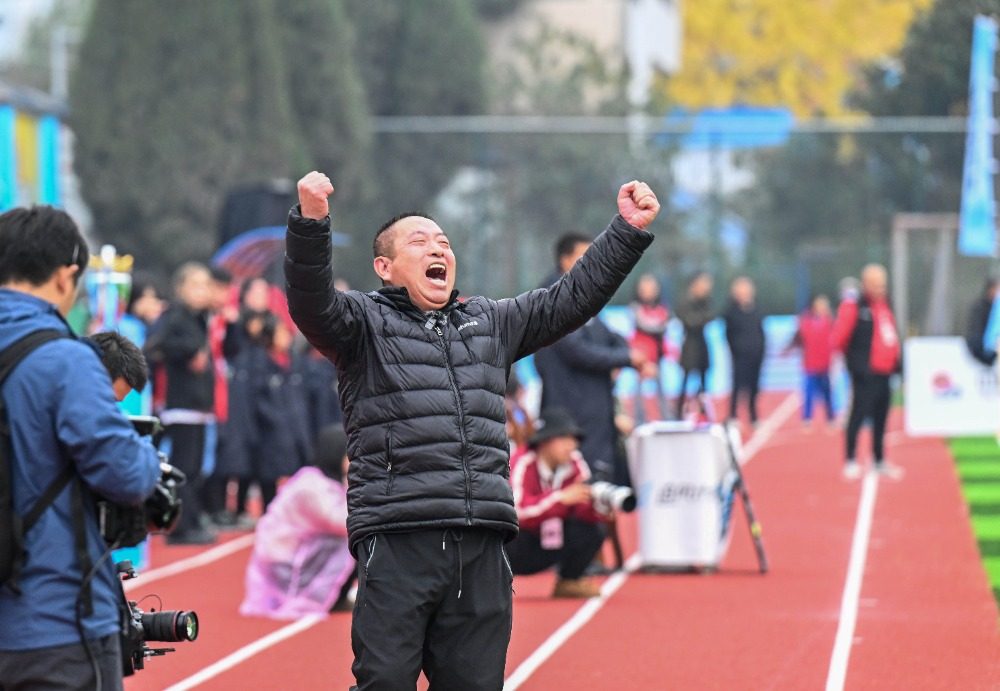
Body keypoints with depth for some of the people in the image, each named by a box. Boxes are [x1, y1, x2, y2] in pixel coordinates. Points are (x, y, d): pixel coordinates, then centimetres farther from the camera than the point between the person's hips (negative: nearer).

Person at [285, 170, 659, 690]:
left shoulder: (492, 323, 24)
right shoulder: (364, 321, 7)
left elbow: (572, 299, 25)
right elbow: (311, 302, -12)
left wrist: (629, 231, 18)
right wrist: (311, 221, -29)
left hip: (480, 548, 5)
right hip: (396, 544, -5)